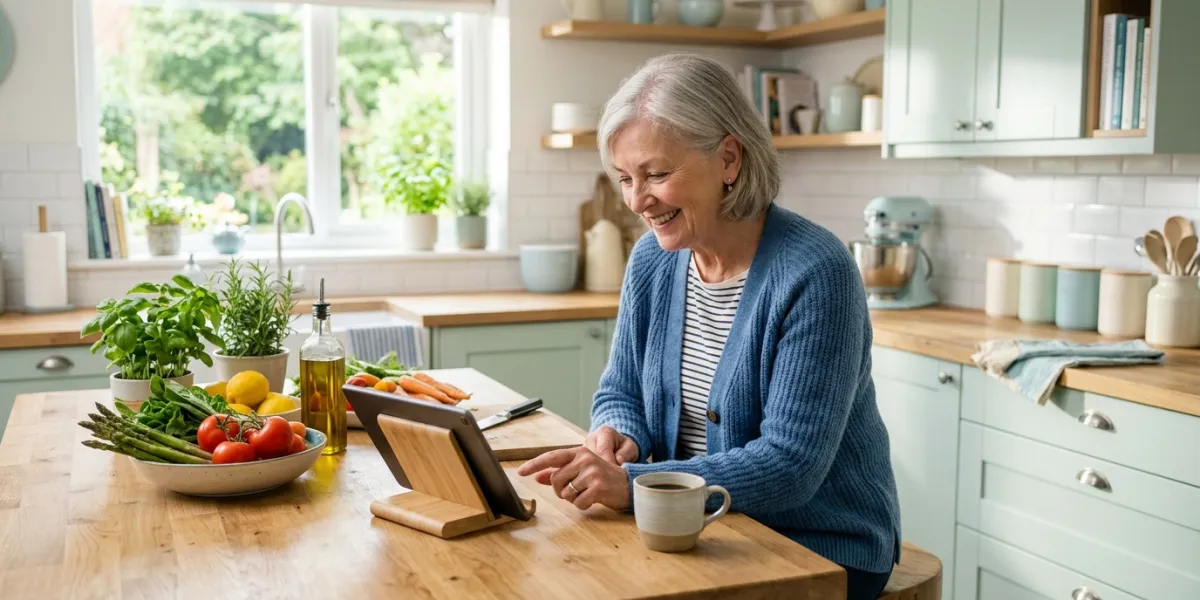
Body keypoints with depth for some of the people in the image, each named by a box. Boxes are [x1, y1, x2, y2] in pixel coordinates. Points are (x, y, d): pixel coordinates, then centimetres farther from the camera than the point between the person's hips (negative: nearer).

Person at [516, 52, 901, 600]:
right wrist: (620, 436, -13)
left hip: (821, 553, -5)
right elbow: (621, 393, 10)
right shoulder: (651, 259, 0)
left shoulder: (814, 274, -21)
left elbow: (789, 464, -24)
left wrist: (634, 483, -32)